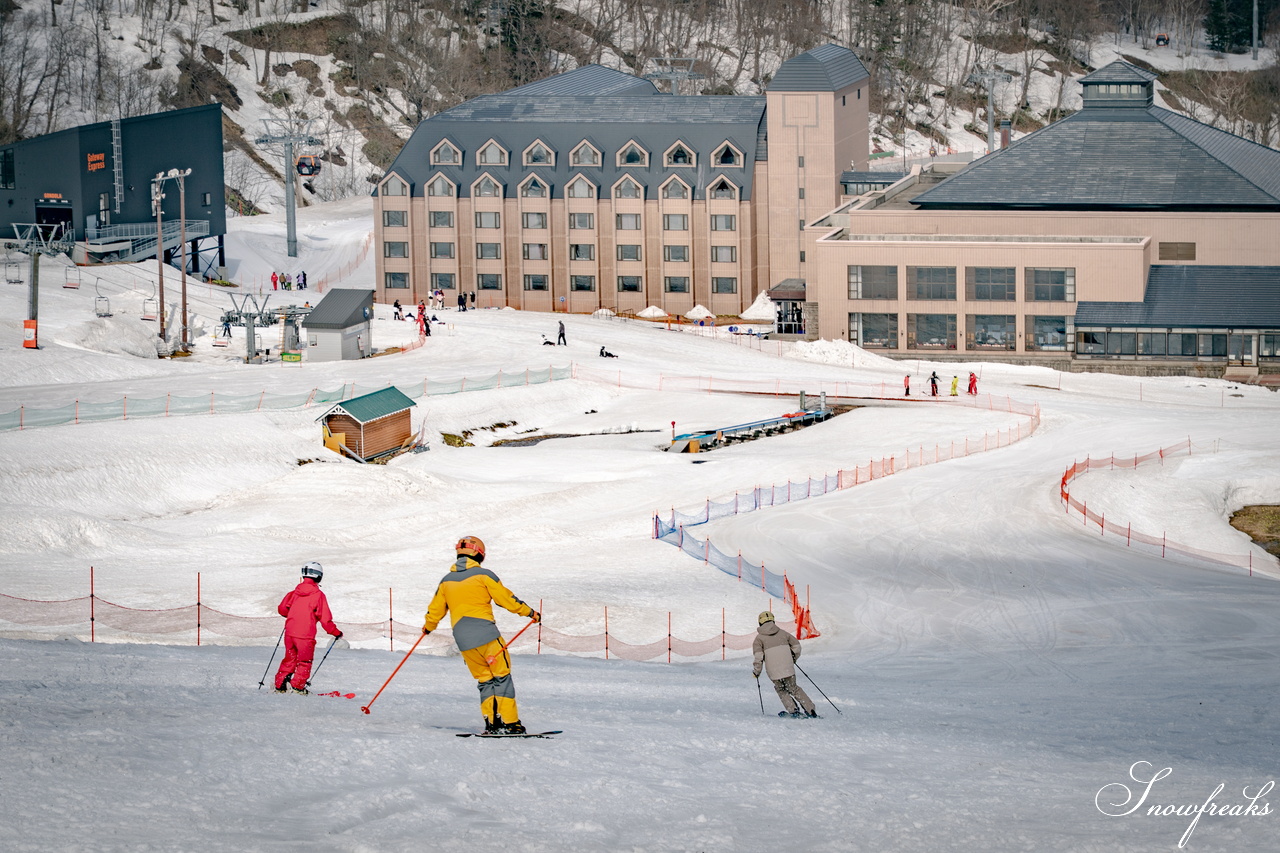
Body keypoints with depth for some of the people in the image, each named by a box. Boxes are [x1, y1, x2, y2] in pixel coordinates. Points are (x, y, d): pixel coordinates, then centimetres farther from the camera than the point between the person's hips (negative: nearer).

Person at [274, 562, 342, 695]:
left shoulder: (295, 592, 4)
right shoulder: (318, 595, -9)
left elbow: (282, 609, 10)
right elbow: (325, 618, -10)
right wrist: (336, 632, 2)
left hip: (290, 632, 5)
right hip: (305, 635, -5)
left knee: (289, 659, 17)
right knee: (305, 661, 9)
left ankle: (279, 685, 14)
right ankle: (297, 686, 0)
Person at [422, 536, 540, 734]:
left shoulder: (446, 581, 13)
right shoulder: (483, 575, -1)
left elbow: (435, 609, 22)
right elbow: (506, 598, -2)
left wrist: (428, 626, 42)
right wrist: (530, 613, 9)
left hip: (461, 637, 5)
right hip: (484, 632, -5)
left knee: (484, 679, 13)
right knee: (502, 676, -1)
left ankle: (491, 722, 2)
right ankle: (508, 722, -8)